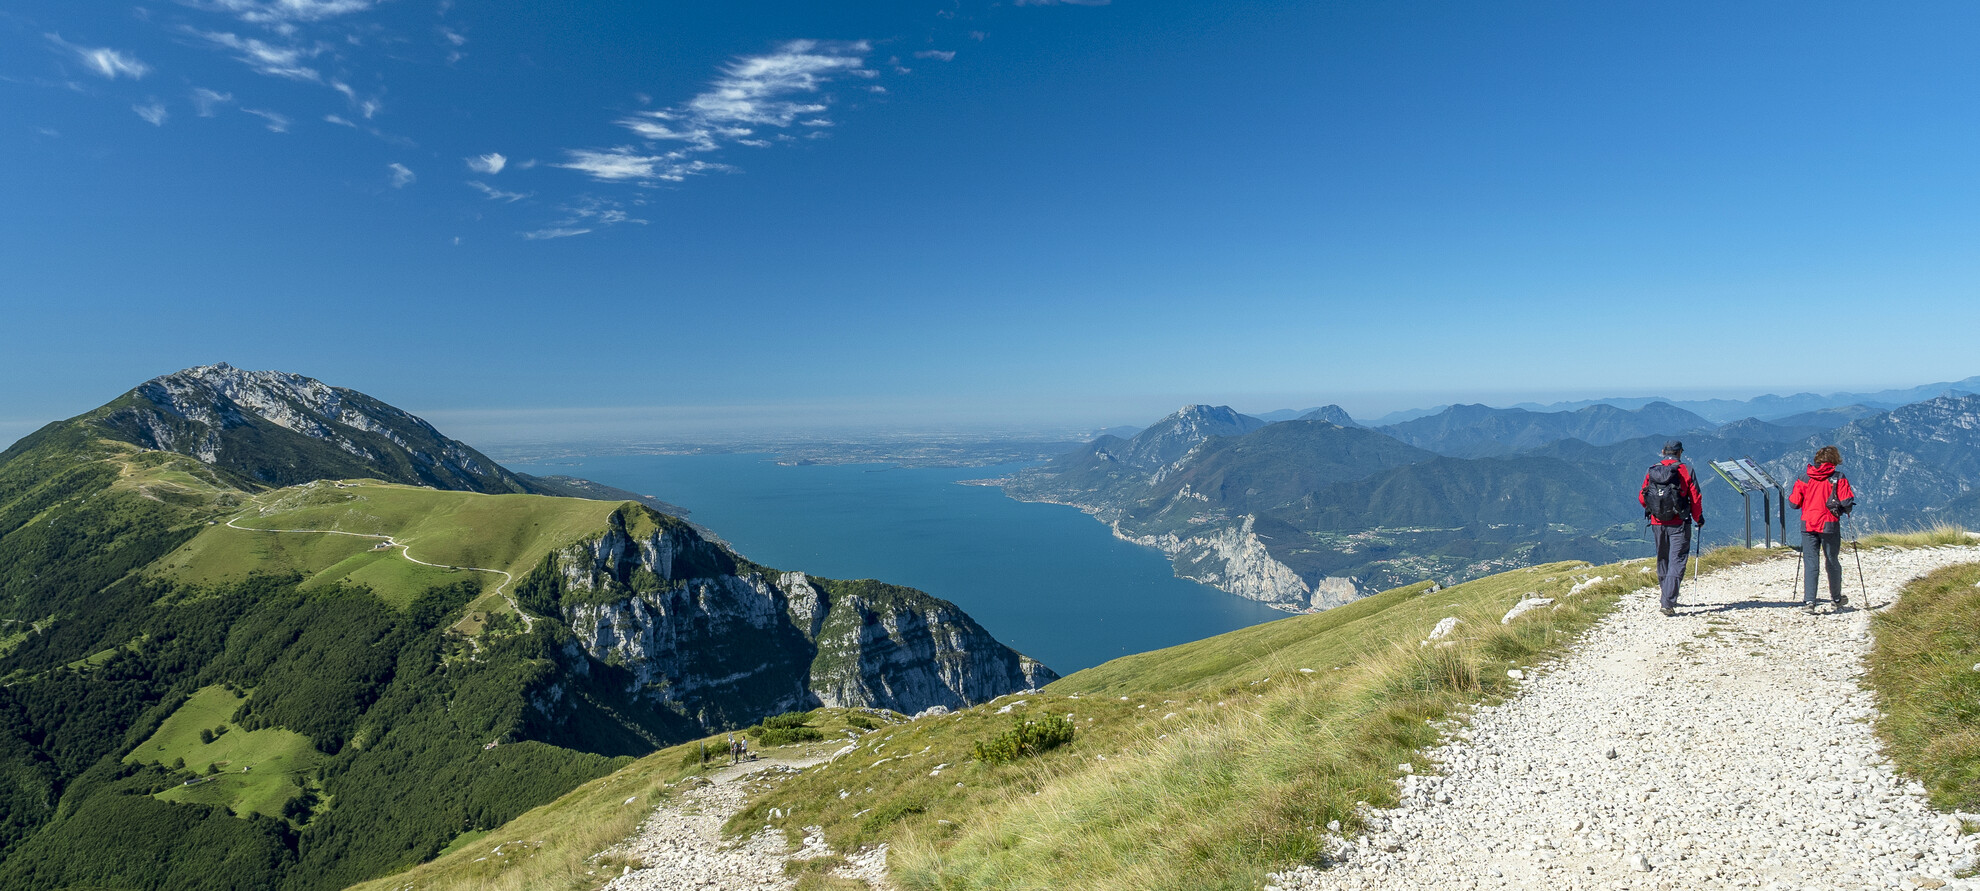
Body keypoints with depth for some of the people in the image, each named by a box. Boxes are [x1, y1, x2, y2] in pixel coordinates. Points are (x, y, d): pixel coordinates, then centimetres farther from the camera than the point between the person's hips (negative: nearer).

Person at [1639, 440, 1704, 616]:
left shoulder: (1651, 471, 2)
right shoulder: (1686, 471, -6)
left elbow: (1642, 497, 8)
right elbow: (1695, 499, -5)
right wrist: (1698, 519, 10)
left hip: (1657, 523, 4)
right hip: (1679, 524, -3)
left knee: (1663, 560, 18)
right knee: (1676, 562, -3)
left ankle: (1667, 598, 30)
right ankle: (1668, 603, -13)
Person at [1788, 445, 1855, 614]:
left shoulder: (1804, 478, 1)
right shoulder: (1838, 478, -5)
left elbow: (1794, 502, 0)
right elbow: (1847, 502, -9)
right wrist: (1846, 510, 12)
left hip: (1808, 524, 1)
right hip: (1830, 525, -1)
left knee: (1809, 563, 1)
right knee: (1832, 562, 15)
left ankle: (1808, 602, -9)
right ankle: (1836, 598, 32)